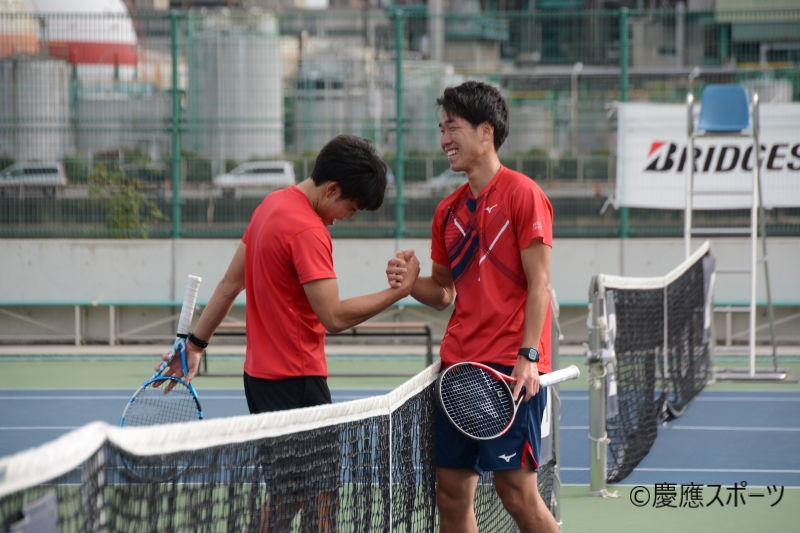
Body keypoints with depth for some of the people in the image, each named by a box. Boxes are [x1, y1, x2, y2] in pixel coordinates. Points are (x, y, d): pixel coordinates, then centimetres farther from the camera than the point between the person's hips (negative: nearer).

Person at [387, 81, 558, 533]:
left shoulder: (522, 194, -5)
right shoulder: (449, 211, 15)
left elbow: (539, 284, -9)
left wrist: (528, 356, -16)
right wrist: (411, 283, 0)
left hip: (510, 370, -7)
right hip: (458, 366, 7)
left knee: (517, 491, -9)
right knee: (452, 492, 5)